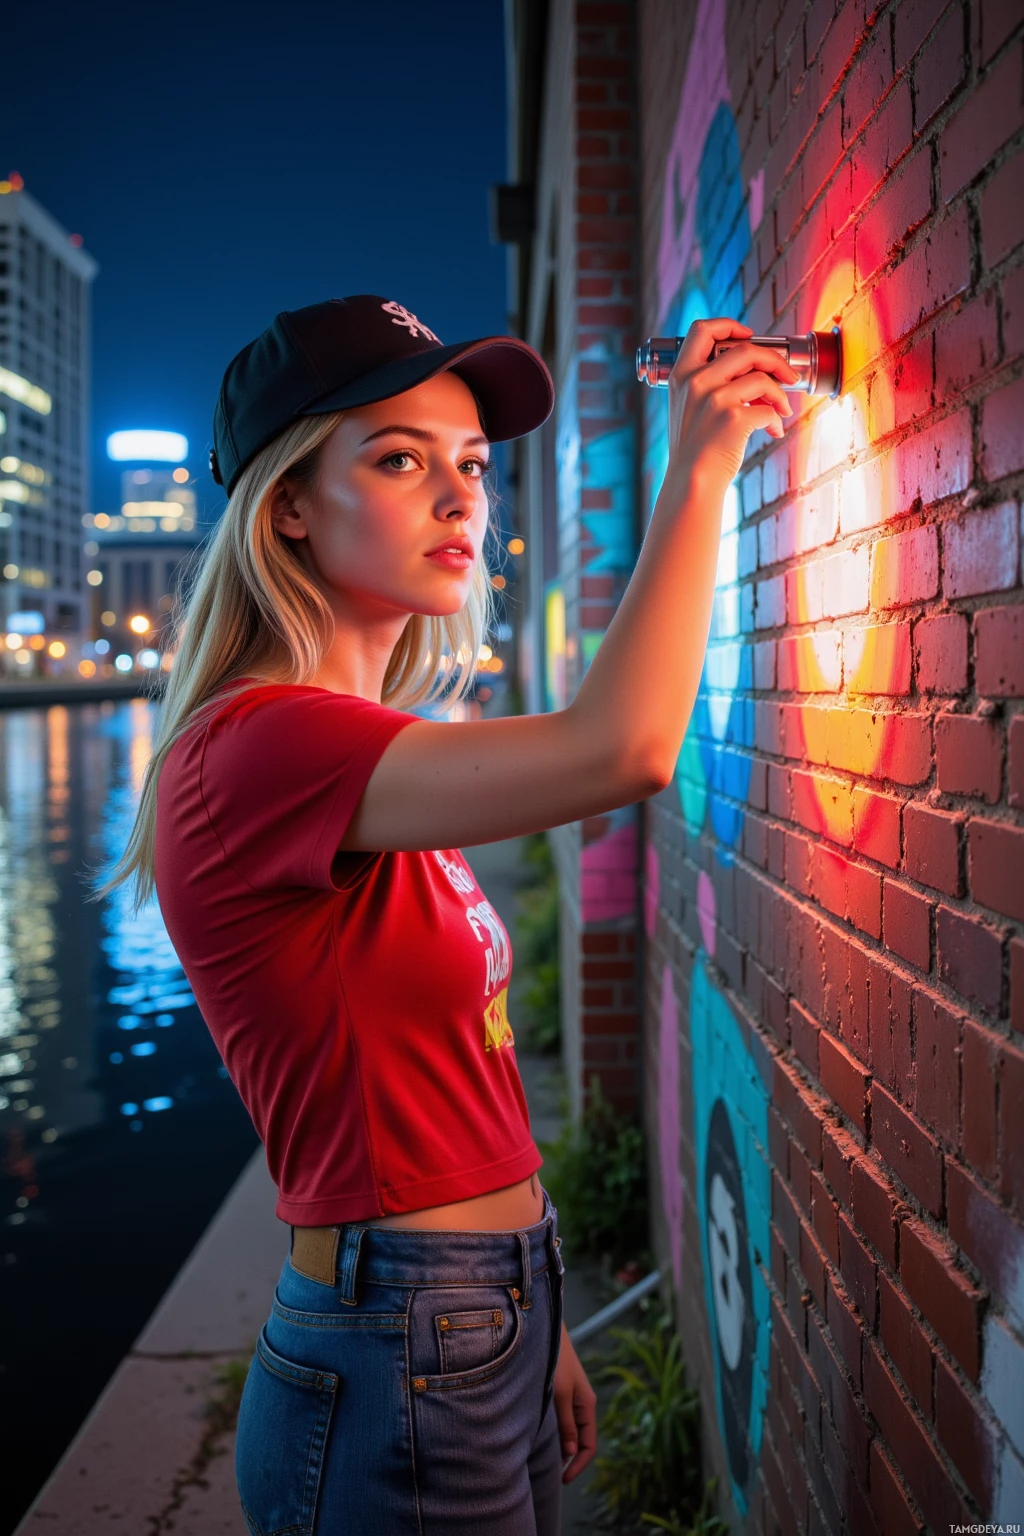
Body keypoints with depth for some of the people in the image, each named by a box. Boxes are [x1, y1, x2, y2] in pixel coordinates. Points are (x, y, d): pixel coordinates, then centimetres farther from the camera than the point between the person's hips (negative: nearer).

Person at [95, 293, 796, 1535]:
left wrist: (534, 1327, 15)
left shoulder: (378, 763, 8)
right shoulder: (252, 750, -22)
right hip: (397, 1378, -8)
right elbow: (623, 750, -35)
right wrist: (697, 471, -21)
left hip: (491, 1328, 8)